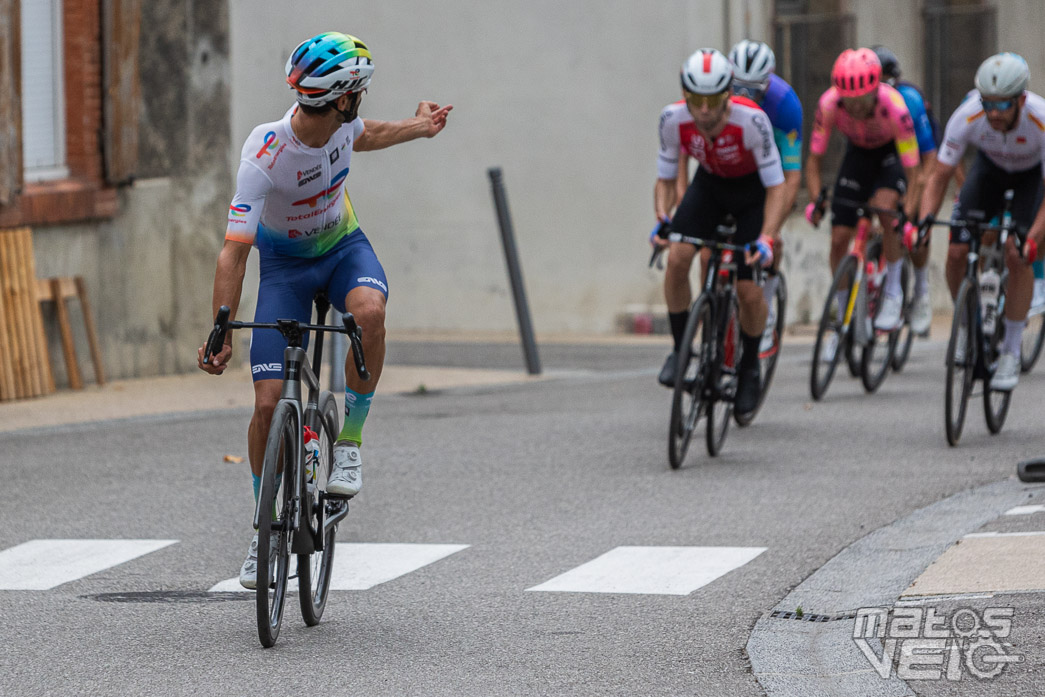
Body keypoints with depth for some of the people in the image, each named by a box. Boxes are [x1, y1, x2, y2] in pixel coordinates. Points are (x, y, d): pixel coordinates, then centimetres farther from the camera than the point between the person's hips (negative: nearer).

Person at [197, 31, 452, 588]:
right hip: (284, 262, -3)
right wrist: (221, 333, -40)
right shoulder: (263, 158, -33)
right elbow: (234, 251, -33)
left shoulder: (340, 123, -17)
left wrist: (416, 129, 25)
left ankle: (349, 441, -14)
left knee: (368, 312, -34)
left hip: (343, 246, 3)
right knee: (269, 404, -11)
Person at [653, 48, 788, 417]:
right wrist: (661, 218, -32)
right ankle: (680, 350, -5)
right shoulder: (673, 119, -26)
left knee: (748, 290, -10)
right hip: (709, 183, 3)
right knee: (677, 256, -23)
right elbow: (665, 178, -12)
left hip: (753, 189, -3)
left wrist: (766, 238, -43)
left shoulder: (751, 120, -36)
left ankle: (750, 366, 17)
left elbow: (776, 187, -29)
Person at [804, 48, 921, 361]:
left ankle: (894, 294, -14)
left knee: (886, 206, -32)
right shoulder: (829, 104, -30)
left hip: (893, 153, -3)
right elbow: (814, 159, -19)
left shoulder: (895, 107, -38)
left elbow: (913, 172, -35)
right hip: (858, 153, 3)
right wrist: (816, 201, -33)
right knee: (839, 238, -4)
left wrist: (908, 216, -46)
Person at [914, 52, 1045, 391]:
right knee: (957, 252, -13)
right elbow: (940, 175, -24)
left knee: (1017, 257, -20)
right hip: (990, 166, 3)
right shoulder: (967, 118, -34)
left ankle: (1011, 353, -9)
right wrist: (925, 219, -41)